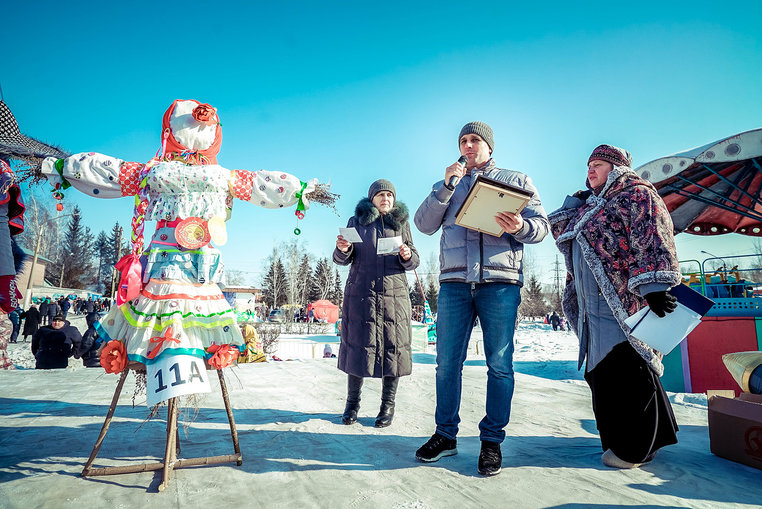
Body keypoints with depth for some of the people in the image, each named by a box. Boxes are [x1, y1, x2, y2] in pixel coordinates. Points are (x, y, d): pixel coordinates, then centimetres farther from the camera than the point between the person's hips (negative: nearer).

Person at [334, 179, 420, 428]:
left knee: (392, 345, -1)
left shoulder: (401, 223, 13)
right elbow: (344, 259, 10)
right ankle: (352, 403, 15)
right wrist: (342, 250, -13)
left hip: (394, 293, 1)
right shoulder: (357, 221, 12)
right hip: (361, 292, 0)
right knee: (358, 343, 0)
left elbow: (414, 260, 12)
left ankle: (388, 405, 12)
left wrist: (407, 256, -11)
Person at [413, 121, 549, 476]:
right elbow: (424, 224, 8)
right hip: (454, 282, 2)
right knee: (447, 362, 3)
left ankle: (492, 441, 13)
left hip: (500, 282, -1)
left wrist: (521, 227, -16)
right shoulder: (448, 185, 21)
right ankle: (446, 435, 16)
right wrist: (446, 185, -2)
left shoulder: (517, 180, 16)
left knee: (499, 364, 0)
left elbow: (542, 226, 7)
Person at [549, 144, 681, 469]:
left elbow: (654, 238, -14)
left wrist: (654, 285, -24)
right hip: (594, 305, 9)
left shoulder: (635, 193, -2)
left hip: (625, 300, -9)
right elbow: (562, 232, 26)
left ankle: (635, 447, 7)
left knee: (626, 368, -6)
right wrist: (575, 200, 18)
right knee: (602, 370, 10)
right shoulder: (591, 204, 25)